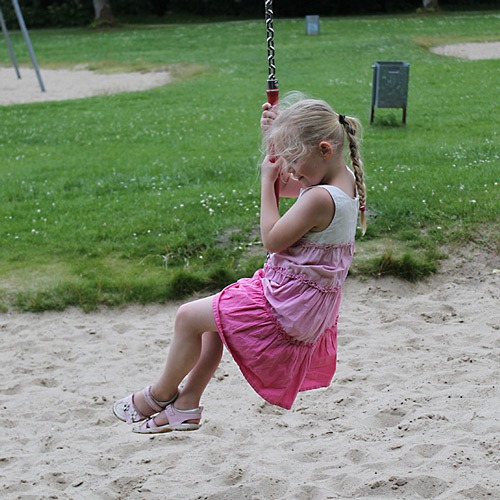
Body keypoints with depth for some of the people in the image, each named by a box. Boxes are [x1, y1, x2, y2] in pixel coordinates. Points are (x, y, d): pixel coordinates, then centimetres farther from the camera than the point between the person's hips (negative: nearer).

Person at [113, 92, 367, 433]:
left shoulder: (320, 198, -29)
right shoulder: (345, 179, 2)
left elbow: (272, 239, -20)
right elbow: (283, 187, 16)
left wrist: (267, 180, -13)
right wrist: (274, 135, 3)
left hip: (289, 309, -11)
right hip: (307, 301, 11)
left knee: (189, 317, -1)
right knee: (217, 313, 27)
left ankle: (161, 395, 23)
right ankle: (187, 405, 30)